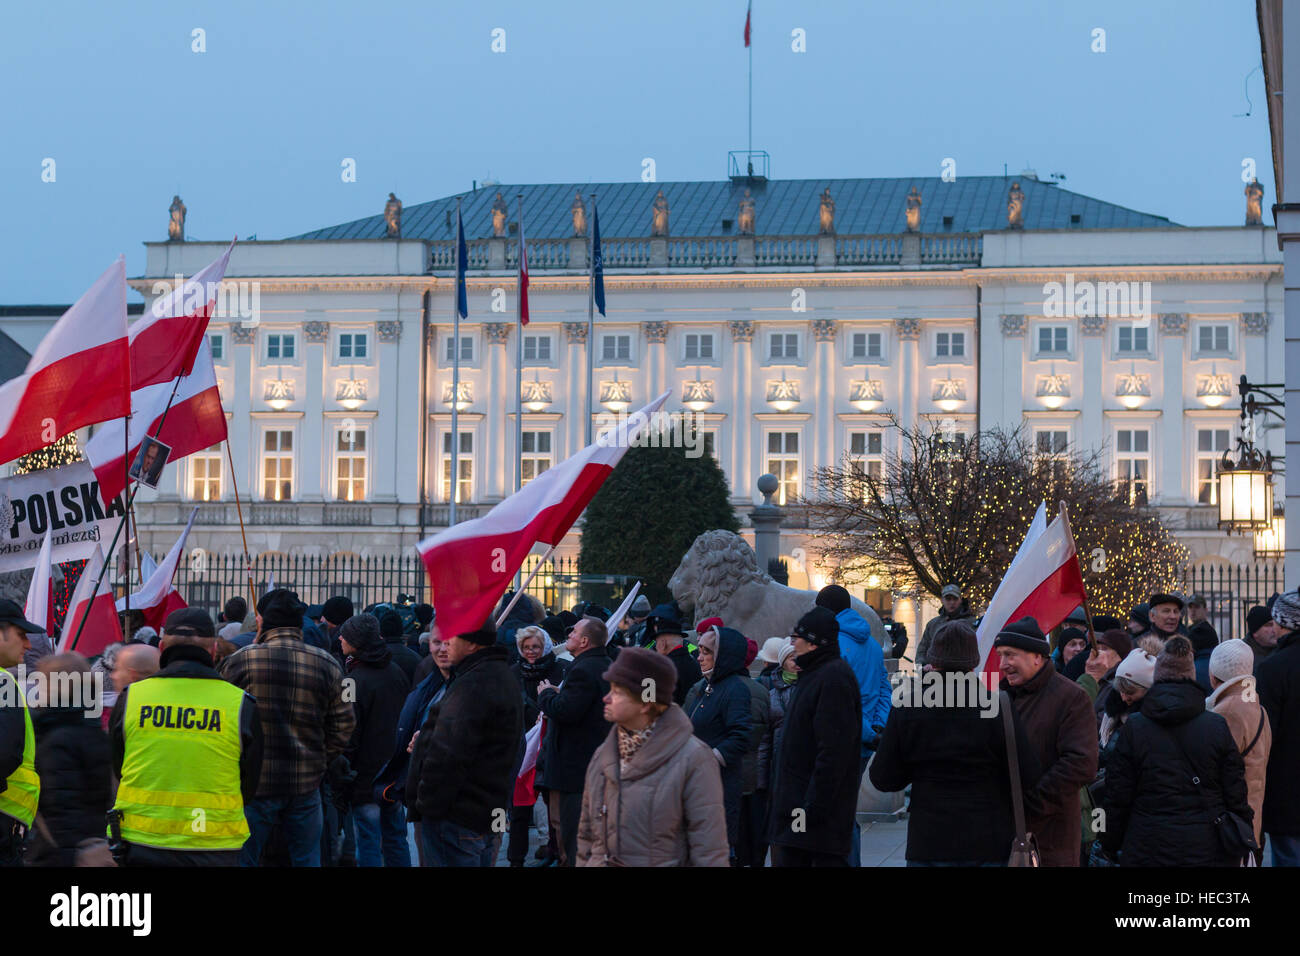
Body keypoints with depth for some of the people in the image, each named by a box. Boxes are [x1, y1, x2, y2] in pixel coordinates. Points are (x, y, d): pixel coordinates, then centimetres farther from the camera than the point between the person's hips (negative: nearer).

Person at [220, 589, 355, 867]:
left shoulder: (239, 661, -8)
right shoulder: (327, 664, -1)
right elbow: (343, 725, 5)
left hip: (255, 783, -2)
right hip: (306, 784, 3)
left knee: (243, 859, 8)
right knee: (307, 859, 14)